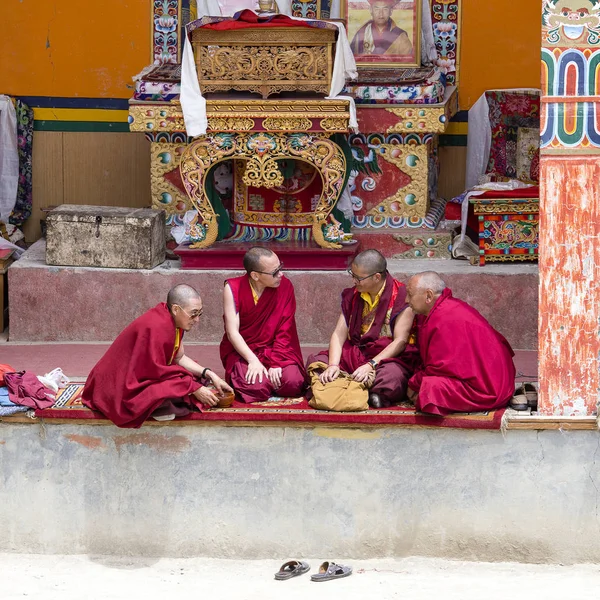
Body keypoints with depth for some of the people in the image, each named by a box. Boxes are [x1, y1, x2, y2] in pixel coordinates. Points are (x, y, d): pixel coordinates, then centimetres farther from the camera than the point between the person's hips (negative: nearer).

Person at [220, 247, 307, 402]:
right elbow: (232, 332, -14)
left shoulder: (285, 286, -7)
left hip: (273, 349, 2)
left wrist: (276, 362, -19)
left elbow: (284, 331, -8)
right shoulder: (233, 288, -11)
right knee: (255, 387, -30)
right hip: (242, 352, -2)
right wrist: (253, 361, -25)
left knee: (292, 383, -26)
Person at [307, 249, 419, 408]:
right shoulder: (352, 296, 9)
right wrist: (333, 365, -17)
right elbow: (339, 334, 2)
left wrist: (370, 365, -25)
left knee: (390, 377, -40)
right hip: (354, 353, 6)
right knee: (315, 361, -16)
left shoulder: (401, 297, -9)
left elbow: (400, 341, -14)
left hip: (389, 357, -6)